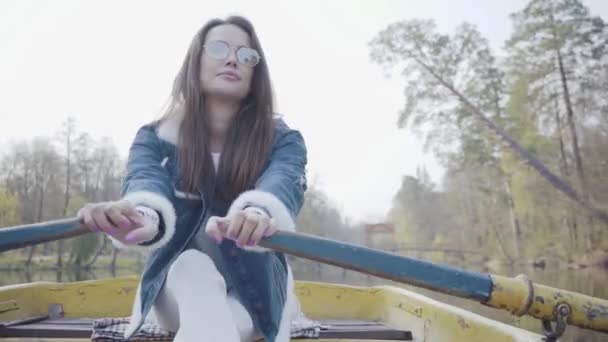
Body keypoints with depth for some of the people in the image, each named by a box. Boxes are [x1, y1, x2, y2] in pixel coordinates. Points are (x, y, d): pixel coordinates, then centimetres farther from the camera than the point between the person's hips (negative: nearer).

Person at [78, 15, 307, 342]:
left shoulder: (283, 140, -10)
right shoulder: (155, 138, -6)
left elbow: (281, 184, -33)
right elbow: (145, 180, -29)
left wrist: (258, 213, -60)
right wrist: (145, 215, -56)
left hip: (256, 294, 0)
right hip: (181, 292, 1)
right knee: (194, 266, -33)